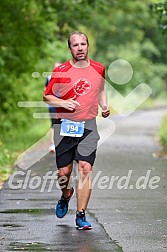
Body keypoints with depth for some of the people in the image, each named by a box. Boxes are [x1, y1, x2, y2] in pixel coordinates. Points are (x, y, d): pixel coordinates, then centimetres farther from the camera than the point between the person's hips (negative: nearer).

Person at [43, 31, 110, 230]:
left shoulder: (99, 69, 5)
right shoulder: (61, 71, -3)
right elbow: (47, 96, 6)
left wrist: (104, 106, 6)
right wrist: (63, 103, -13)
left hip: (88, 126, 1)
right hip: (64, 125, -1)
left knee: (85, 168, -13)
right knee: (64, 172, 2)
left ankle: (81, 215, -8)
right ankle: (66, 195, 38)